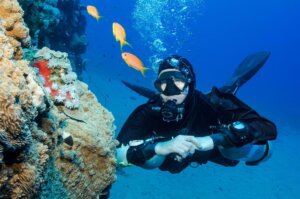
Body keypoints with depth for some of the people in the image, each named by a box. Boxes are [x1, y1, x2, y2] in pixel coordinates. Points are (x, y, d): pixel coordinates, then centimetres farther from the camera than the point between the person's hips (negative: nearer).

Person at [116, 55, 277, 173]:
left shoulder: (211, 104, -41)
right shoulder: (148, 112, -37)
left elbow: (268, 128, -47)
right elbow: (117, 154, -42)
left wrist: (212, 140, -59)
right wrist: (159, 148, -58)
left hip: (213, 150, -1)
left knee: (261, 149, -7)